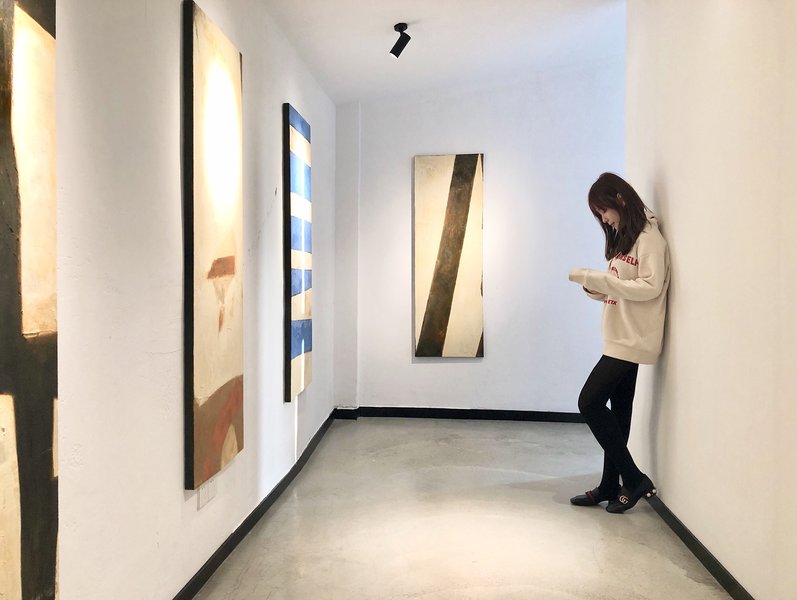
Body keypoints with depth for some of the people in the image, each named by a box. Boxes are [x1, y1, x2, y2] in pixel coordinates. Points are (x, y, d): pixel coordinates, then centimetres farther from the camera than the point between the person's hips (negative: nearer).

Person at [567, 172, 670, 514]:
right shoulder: (623, 237, 18)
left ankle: (634, 479, 2)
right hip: (621, 339, 9)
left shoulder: (649, 237, -10)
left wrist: (597, 278, -22)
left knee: (590, 402, -10)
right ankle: (611, 487, 19)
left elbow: (650, 287, -21)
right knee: (617, 412, 11)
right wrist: (595, 288, -2)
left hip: (632, 341, -9)